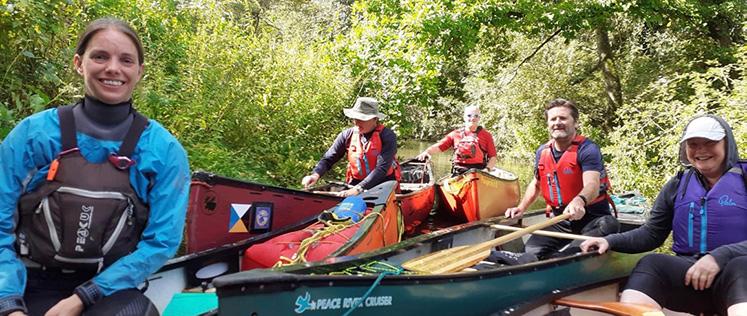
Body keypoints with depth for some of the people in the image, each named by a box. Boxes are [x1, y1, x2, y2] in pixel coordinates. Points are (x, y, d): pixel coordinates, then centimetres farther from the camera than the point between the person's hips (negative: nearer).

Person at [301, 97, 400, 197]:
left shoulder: (387, 136, -13)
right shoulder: (347, 135, -1)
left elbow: (382, 168, -22)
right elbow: (328, 159, 3)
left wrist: (359, 189, -31)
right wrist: (316, 175, -18)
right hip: (356, 183, 3)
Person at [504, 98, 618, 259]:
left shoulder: (587, 149, -13)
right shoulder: (542, 152, 7)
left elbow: (592, 185, -30)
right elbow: (536, 184, 24)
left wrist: (579, 201, -52)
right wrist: (521, 208, 10)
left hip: (592, 217, -4)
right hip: (561, 221, 4)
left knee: (609, 225, -38)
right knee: (531, 250, -19)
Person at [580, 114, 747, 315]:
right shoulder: (678, 185, 14)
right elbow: (652, 233, 13)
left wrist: (719, 257, -24)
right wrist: (610, 241, -5)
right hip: (689, 272, 3)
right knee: (652, 264, -29)